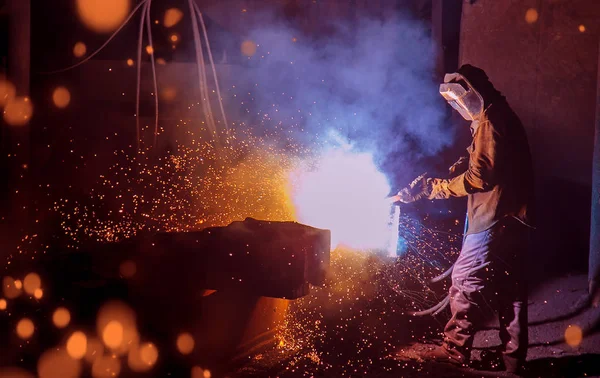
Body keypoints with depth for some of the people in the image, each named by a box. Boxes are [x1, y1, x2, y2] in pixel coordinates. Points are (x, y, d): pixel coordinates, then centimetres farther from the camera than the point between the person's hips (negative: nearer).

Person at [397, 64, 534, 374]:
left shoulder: (490, 121, -13)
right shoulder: (501, 116, 19)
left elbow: (480, 177, -20)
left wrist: (435, 187, -13)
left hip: (493, 220, -10)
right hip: (512, 219, 10)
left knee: (466, 280, -3)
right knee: (509, 288, 13)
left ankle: (455, 349, 5)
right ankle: (513, 355, 20)